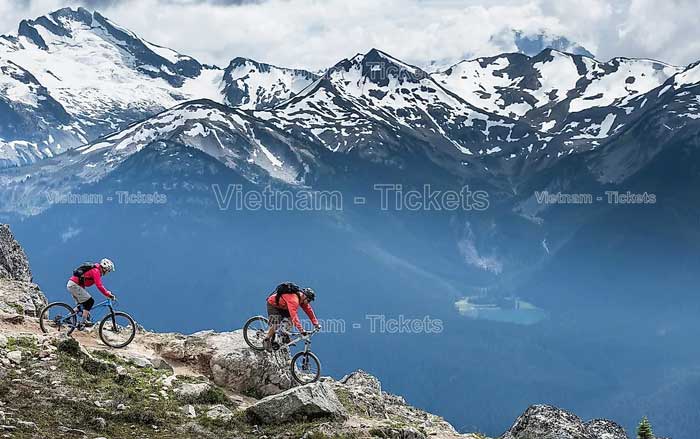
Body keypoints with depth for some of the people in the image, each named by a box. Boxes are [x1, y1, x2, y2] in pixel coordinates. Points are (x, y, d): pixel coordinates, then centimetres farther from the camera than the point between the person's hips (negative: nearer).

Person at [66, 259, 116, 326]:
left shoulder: (96, 270, 16)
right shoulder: (96, 271, -15)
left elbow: (100, 285, 23)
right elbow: (99, 286, -24)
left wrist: (108, 293, 15)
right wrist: (109, 295, -23)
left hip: (71, 285, 10)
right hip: (75, 285, -10)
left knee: (81, 303, 18)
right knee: (89, 301, -10)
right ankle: (84, 321, -10)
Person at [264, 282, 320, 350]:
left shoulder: (303, 298, -11)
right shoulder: (294, 299, -38)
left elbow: (309, 310, -3)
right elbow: (294, 315, -46)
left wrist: (316, 324, -6)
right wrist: (301, 330, -49)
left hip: (282, 305, 9)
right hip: (273, 304, -9)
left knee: (290, 319, -8)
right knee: (276, 325, -20)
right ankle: (266, 340, -2)